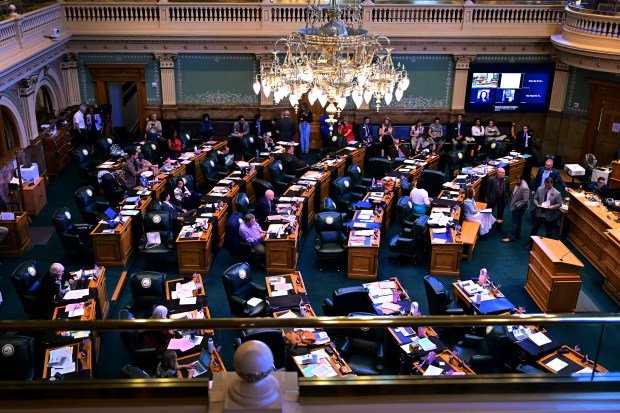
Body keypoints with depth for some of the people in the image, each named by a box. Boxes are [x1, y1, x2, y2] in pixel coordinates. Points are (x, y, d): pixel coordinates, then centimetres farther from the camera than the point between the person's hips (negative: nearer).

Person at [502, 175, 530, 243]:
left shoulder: (524, 188, -29)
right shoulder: (518, 184, -1)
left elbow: (525, 200, -27)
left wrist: (516, 205, -24)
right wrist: (512, 203, 12)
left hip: (519, 208, -9)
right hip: (515, 207, 9)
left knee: (514, 222, 0)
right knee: (518, 221, 21)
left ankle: (511, 237, 10)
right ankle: (517, 235, 34)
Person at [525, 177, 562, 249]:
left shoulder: (557, 193, -17)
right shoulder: (539, 189, -8)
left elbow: (559, 204, -10)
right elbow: (535, 199, 2)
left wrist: (552, 207, -28)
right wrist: (537, 204, -18)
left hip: (549, 216, -2)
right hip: (539, 214, 2)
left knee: (549, 232, 16)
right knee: (534, 229, 14)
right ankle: (530, 243, 30)